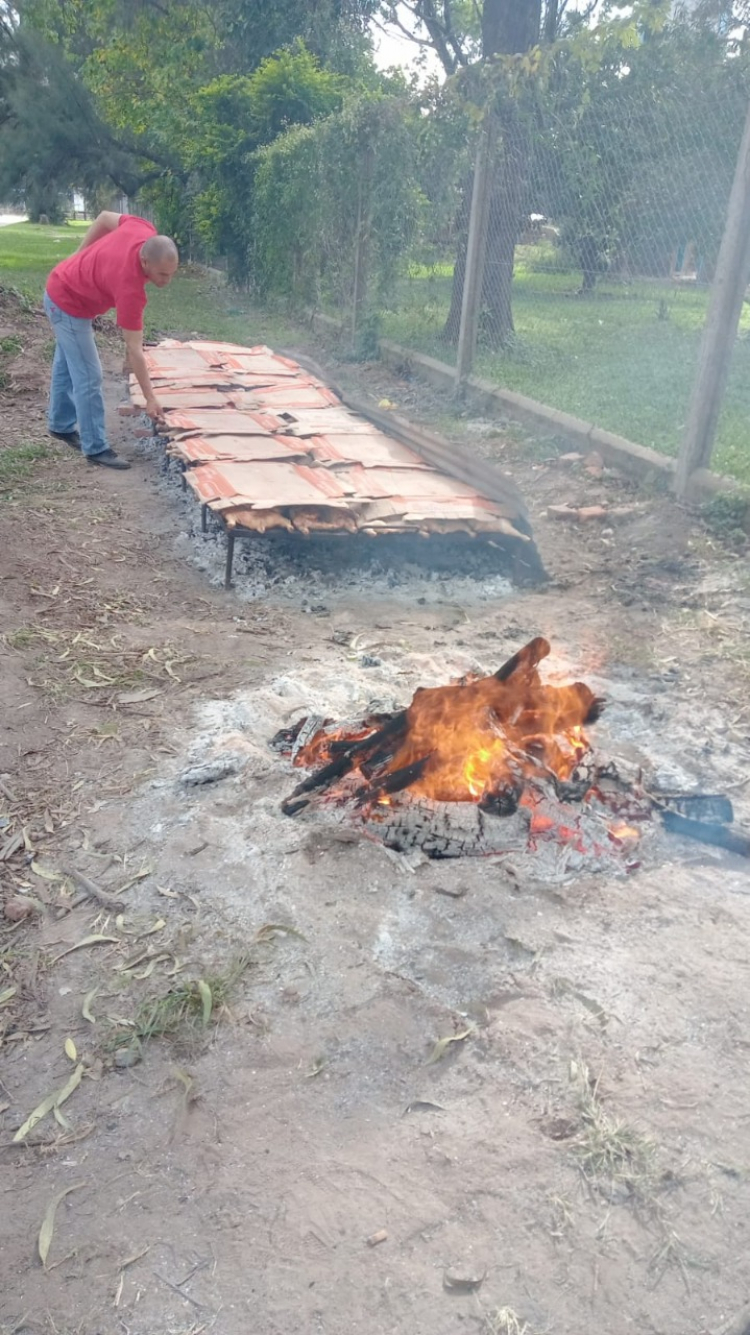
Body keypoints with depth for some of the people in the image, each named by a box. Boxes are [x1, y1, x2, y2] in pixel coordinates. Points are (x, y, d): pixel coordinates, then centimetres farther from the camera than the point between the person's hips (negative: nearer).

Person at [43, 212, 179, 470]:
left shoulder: (145, 230, -20)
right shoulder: (130, 289, -38)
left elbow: (105, 217, 1)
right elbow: (134, 351, -33)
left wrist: (79, 257, 9)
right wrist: (150, 398, -29)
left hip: (65, 283, 9)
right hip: (69, 305, -9)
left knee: (67, 364, 22)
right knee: (88, 376, -8)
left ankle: (61, 425, 39)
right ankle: (96, 448, -1)